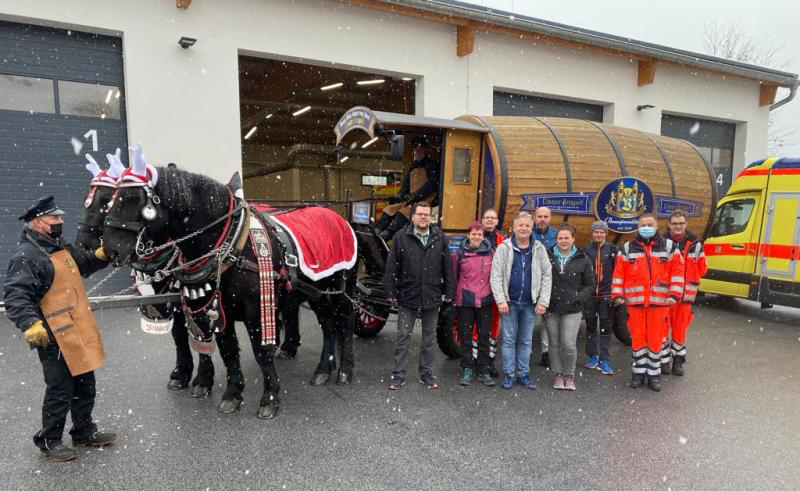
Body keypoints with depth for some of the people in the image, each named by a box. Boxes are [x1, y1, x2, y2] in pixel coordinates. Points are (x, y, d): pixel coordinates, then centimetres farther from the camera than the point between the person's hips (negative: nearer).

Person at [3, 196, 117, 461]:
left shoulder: (61, 247, 11)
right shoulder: (26, 257, -17)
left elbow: (84, 264, 28)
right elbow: (16, 297, -26)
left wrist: (101, 255, 9)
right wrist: (30, 324, -39)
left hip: (79, 334, 9)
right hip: (54, 338, -9)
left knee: (85, 385, 20)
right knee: (60, 391, 3)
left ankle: (84, 432, 36)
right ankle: (49, 441, 24)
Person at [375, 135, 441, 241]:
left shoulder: (432, 165, -1)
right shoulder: (414, 167, 22)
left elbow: (431, 184, -13)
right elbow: (405, 184, 20)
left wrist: (416, 196, -22)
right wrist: (399, 196, 1)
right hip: (412, 201, 8)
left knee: (405, 210, -32)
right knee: (388, 209, -7)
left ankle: (385, 235, -44)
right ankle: (375, 233, -19)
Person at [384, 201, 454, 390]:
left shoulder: (439, 238, 3)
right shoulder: (401, 237, -3)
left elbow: (448, 267, 5)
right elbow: (392, 266, -3)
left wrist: (448, 292, 3)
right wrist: (391, 291, -6)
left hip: (432, 297, 2)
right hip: (407, 297, -2)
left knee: (429, 337, 14)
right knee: (403, 337, 5)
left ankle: (426, 372, 29)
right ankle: (399, 375, 16)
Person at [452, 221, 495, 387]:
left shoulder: (490, 252, 4)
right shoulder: (459, 254, -1)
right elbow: (454, 276, 5)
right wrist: (453, 296, 4)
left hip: (485, 300, 2)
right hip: (465, 301, -1)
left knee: (484, 336, 7)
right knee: (466, 336, 6)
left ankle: (483, 370, 18)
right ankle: (467, 370, 17)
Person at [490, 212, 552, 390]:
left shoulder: (539, 249, 4)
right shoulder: (504, 248, -2)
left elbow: (547, 276, 3)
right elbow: (496, 276, -6)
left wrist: (543, 301, -3)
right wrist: (500, 300, -13)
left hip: (530, 303, 2)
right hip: (509, 302, -2)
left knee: (526, 341, 11)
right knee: (508, 339, 5)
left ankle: (523, 374, 23)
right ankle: (509, 374, 15)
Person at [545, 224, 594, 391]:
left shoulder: (583, 259, 1)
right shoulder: (548, 256, 1)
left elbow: (589, 284, 7)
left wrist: (579, 297, -8)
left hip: (572, 309, -1)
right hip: (551, 308, 1)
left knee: (569, 344, -6)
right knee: (554, 343, 8)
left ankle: (569, 375, 17)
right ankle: (558, 374, 25)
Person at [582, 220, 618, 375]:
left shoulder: (613, 249, 2)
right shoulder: (586, 249, 5)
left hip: (607, 294, -1)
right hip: (589, 294, 2)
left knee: (605, 328, 1)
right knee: (590, 326, 10)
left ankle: (604, 360, 7)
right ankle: (593, 357, 21)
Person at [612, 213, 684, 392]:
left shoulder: (668, 247, 6)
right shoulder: (628, 248, 6)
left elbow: (677, 272, 4)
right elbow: (619, 273, 5)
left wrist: (674, 294, -4)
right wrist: (618, 295, -2)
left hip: (659, 302, 0)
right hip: (635, 302, 1)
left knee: (656, 338, 4)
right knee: (637, 337, 6)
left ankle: (654, 373, 18)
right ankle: (639, 371, 19)